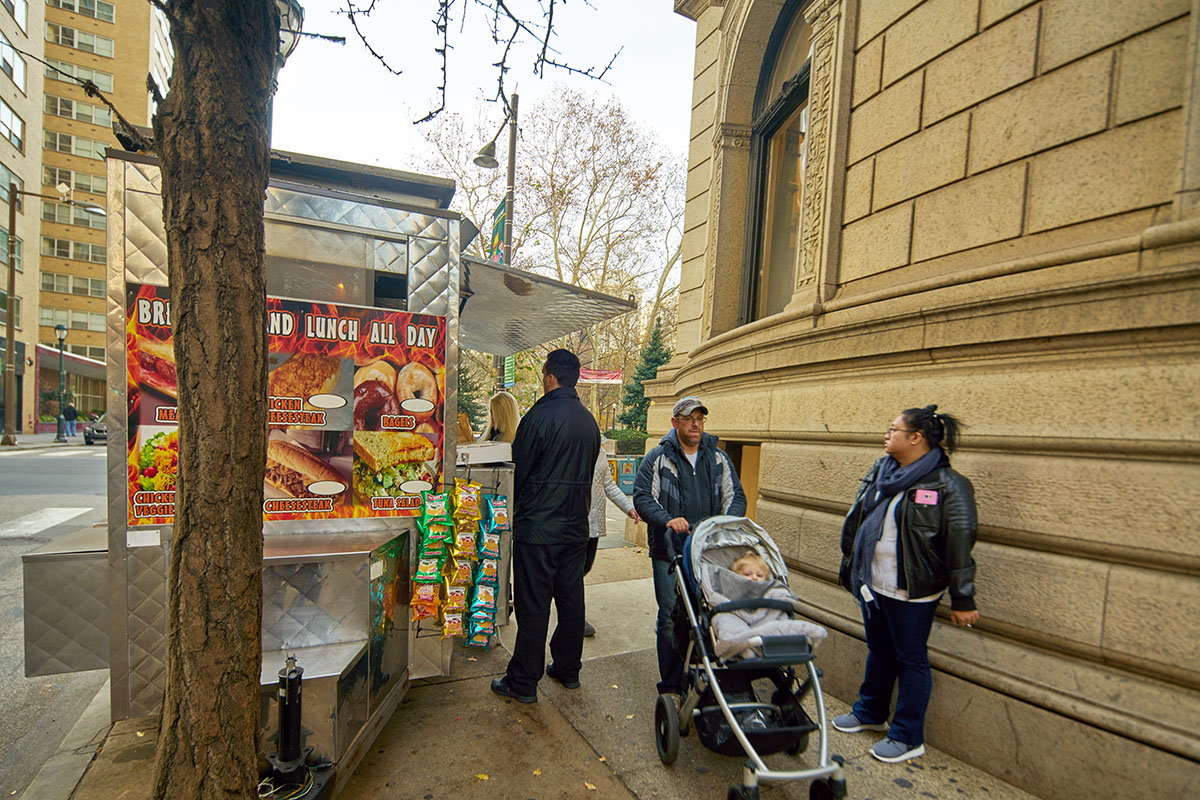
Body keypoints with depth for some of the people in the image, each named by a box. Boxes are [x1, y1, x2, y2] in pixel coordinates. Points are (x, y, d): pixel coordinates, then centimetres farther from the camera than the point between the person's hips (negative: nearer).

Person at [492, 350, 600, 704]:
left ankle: (523, 683, 15)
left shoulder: (540, 416, -15)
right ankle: (568, 669, 30)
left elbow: (520, 471, -9)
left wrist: (520, 512, 7)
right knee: (571, 599, 16)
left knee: (533, 605, 3)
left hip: (537, 528, -7)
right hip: (576, 527, 7)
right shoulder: (589, 420, 6)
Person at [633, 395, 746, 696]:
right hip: (669, 552, -3)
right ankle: (671, 686, 17)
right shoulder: (658, 457, 1)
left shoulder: (718, 458, 11)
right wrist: (667, 520, -22)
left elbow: (736, 496, 11)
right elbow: (642, 497, -6)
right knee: (671, 619, 2)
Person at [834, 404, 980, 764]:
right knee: (879, 650, 21)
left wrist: (962, 600, -13)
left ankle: (908, 738, 23)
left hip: (912, 590, -7)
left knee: (911, 659, 8)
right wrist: (850, 565, 18)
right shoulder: (879, 471, 6)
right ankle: (870, 712, 39)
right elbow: (856, 518, 14)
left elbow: (960, 545, -14)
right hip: (872, 583, 7)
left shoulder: (948, 485, -15)